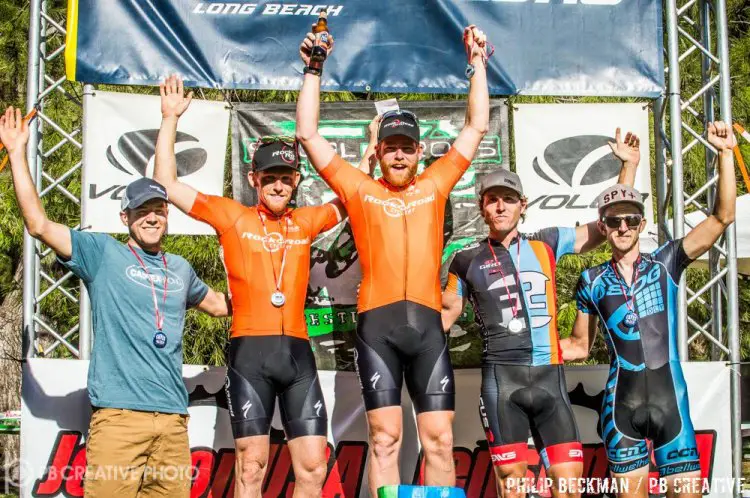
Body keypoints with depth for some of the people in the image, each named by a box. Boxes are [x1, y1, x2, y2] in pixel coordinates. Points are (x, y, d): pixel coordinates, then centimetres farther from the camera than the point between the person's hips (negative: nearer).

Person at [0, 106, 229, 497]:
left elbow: (220, 304, 41)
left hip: (173, 417, 5)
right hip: (117, 413, -5)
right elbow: (39, 224, -4)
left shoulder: (180, 269, 21)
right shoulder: (103, 253, 6)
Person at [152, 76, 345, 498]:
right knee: (252, 464, -4)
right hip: (250, 352, -3)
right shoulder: (231, 217, 7)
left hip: (298, 352, 3)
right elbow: (167, 183, 5)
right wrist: (170, 119, 2)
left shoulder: (305, 222, 16)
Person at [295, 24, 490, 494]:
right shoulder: (359, 189, 13)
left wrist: (478, 63, 19)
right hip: (377, 321, -2)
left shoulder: (435, 184, 18)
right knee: (385, 436, -5)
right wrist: (313, 71, 9)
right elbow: (309, 134, 12)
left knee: (439, 437, -1)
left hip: (427, 321, 2)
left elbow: (477, 127, 21)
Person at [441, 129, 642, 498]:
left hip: (550, 375, 2)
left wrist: (629, 165, 9)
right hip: (501, 378, -1)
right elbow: (446, 313, 17)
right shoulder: (467, 260, 8)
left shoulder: (546, 244, 11)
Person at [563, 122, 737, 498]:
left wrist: (725, 153, -10)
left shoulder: (665, 265, 5)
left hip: (669, 397, -1)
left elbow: (722, 217, -3)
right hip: (622, 401, 1)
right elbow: (579, 346, 17)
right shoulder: (592, 282, 8)